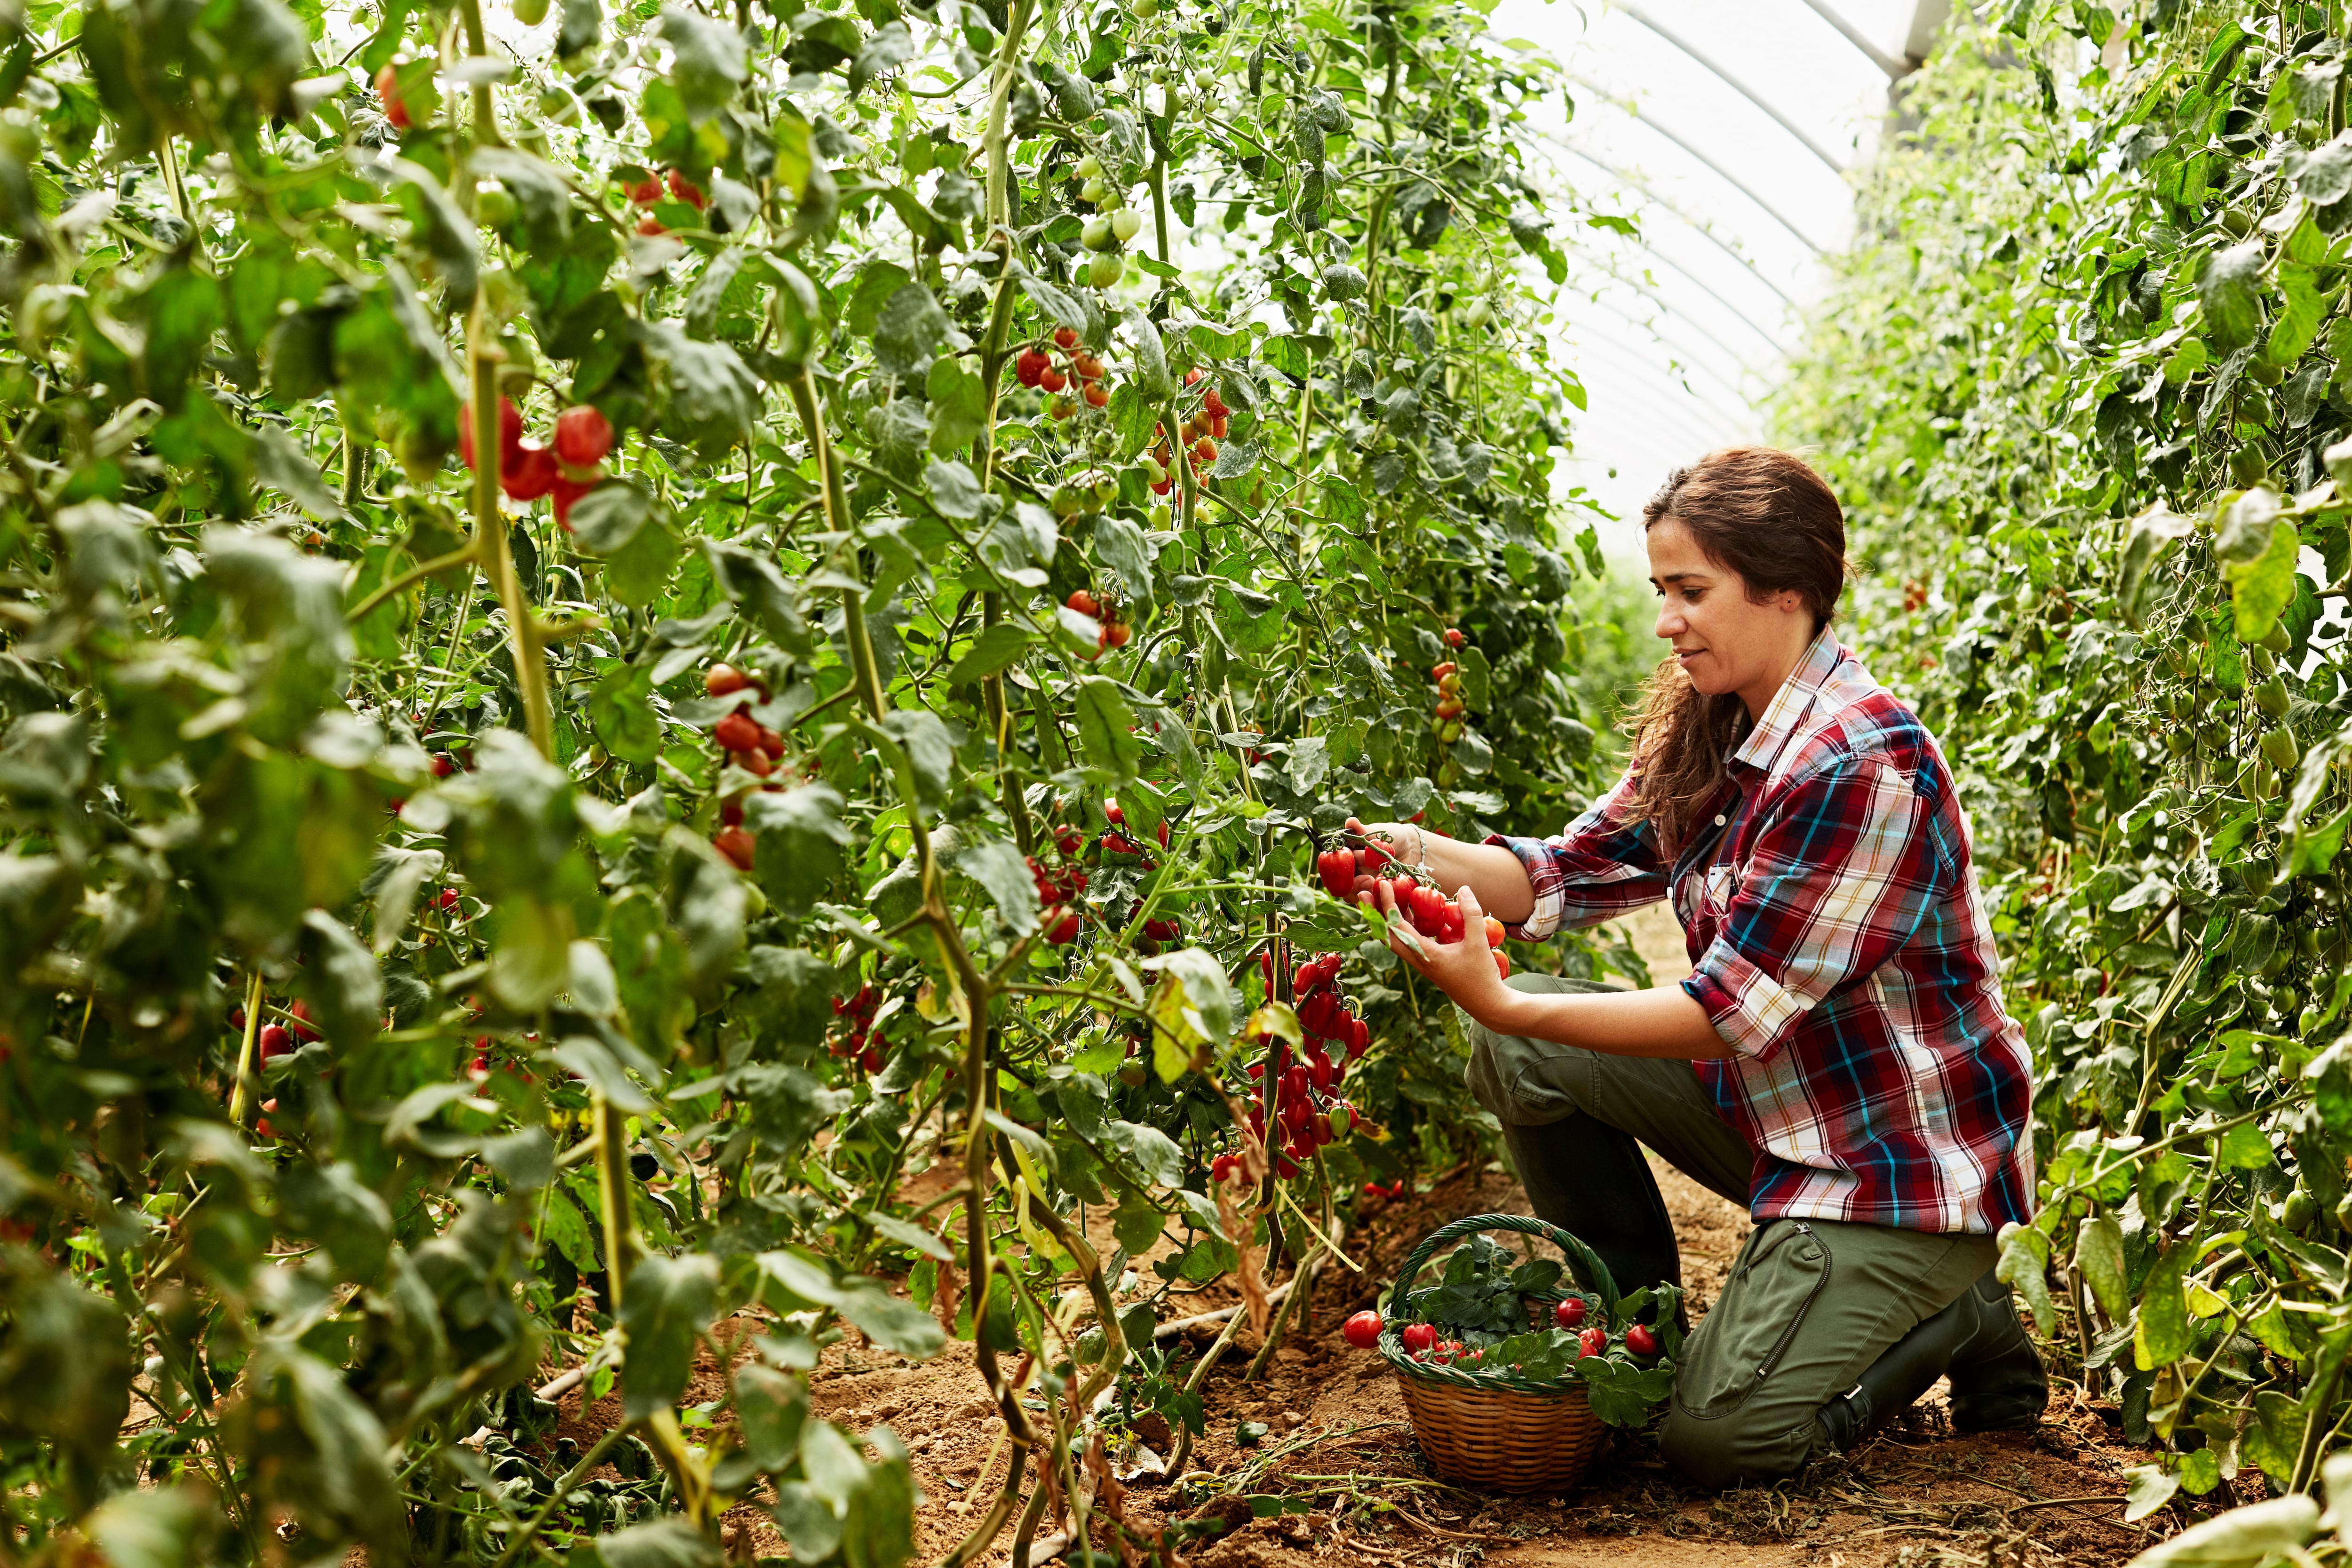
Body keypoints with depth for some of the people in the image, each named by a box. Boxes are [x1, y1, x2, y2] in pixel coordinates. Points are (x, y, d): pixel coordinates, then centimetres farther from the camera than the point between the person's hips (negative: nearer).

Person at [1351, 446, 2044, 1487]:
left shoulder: (1862, 764, -25)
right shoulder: (1709, 733, 3)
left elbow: (1735, 1011, -26)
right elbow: (1572, 873, 2)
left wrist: (1504, 1007, -29)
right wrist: (1426, 855, -17)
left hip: (1903, 1159, -8)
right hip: (1779, 1111, 8)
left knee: (1717, 1435, -18)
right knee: (1526, 1056, -5)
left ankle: (1959, 1319, 8)